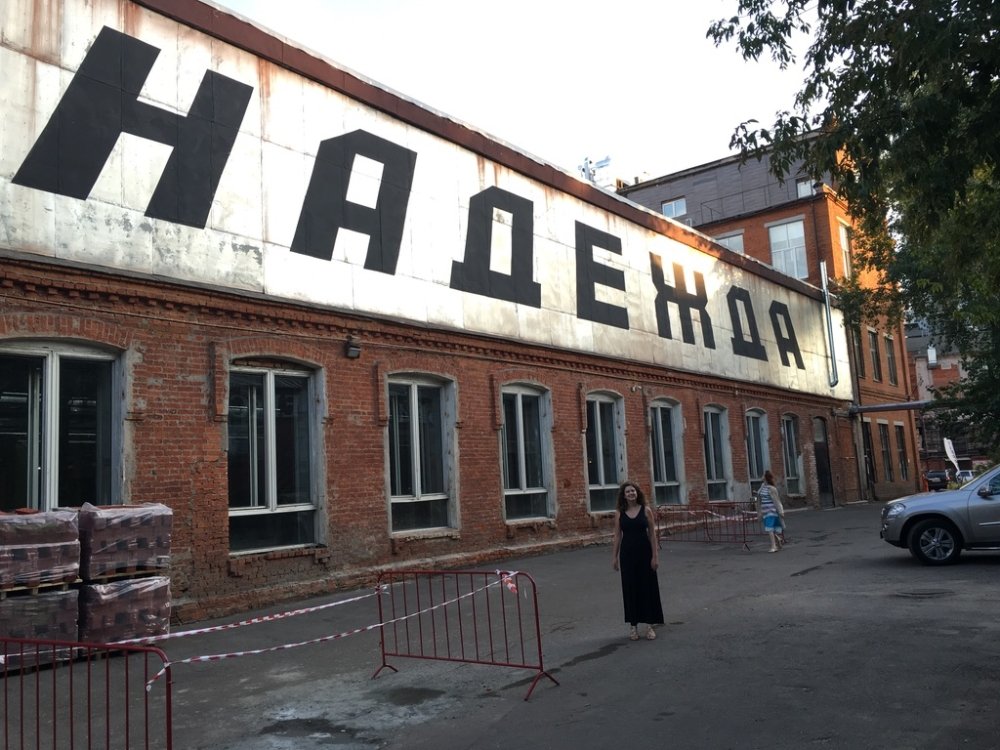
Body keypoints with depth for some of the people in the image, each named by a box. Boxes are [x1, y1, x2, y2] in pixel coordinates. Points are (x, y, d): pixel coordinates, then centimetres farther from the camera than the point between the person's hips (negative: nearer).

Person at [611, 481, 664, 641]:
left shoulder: (646, 510, -2)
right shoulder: (619, 513, 1)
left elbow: (652, 534, -2)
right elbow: (617, 536, 5)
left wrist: (655, 556, -6)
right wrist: (614, 557, 2)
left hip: (644, 552, -1)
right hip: (627, 553, 1)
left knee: (648, 586, 4)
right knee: (630, 588, 6)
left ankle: (650, 625, 15)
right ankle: (633, 625, 17)